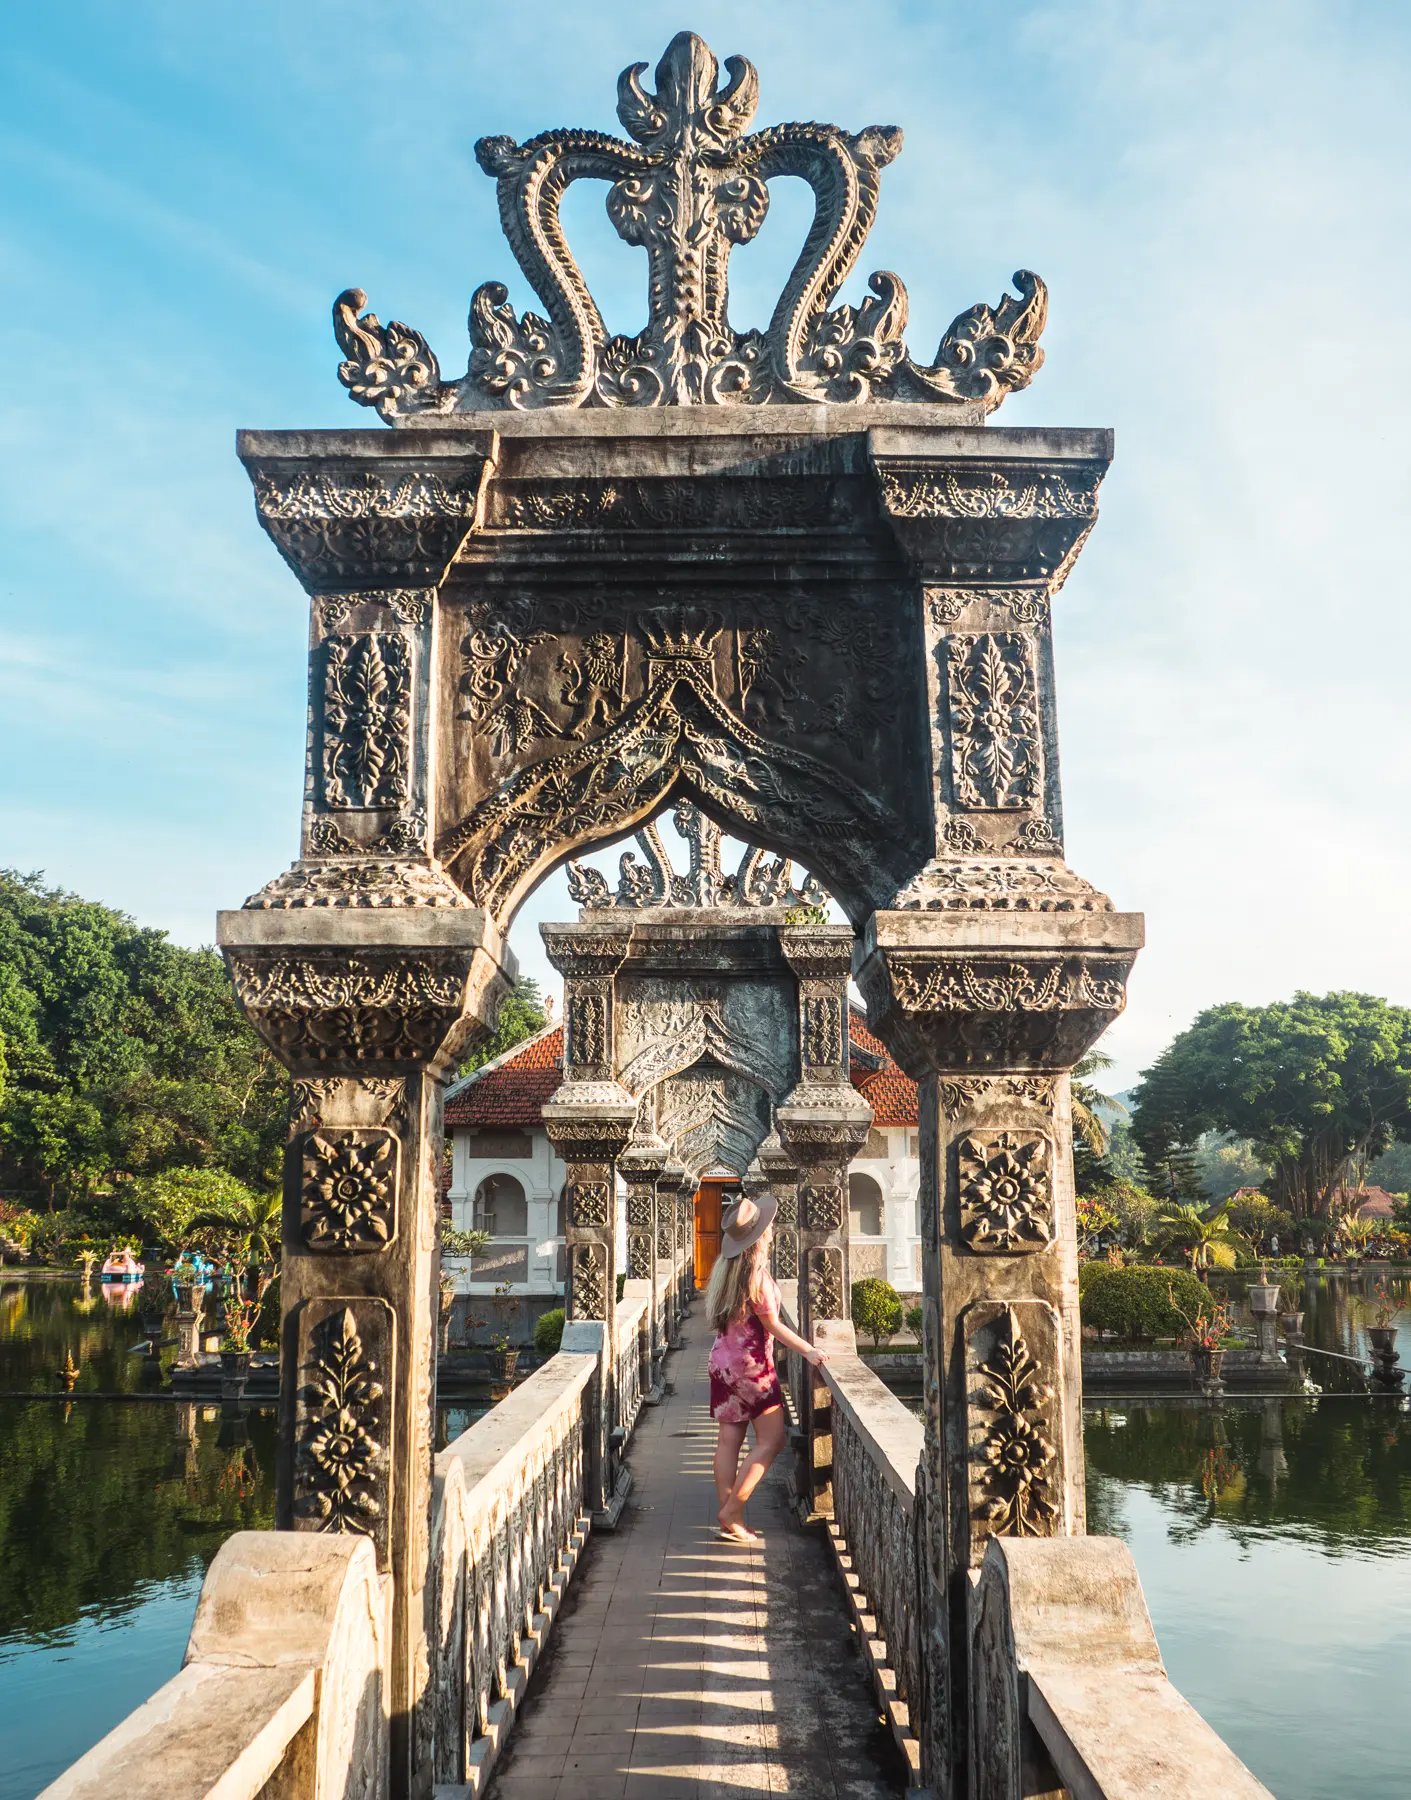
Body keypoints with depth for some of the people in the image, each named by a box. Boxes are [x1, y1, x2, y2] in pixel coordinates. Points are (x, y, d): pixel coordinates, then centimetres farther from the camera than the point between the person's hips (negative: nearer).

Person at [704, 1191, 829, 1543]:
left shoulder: (726, 1266, 4)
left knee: (729, 1439, 9)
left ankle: (728, 1519, 11)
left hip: (723, 1360, 8)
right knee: (771, 1440, 1)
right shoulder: (756, 1274, -19)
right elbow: (773, 1325, -13)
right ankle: (732, 1512, -2)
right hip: (751, 1363, -8)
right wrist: (808, 1351, -5)